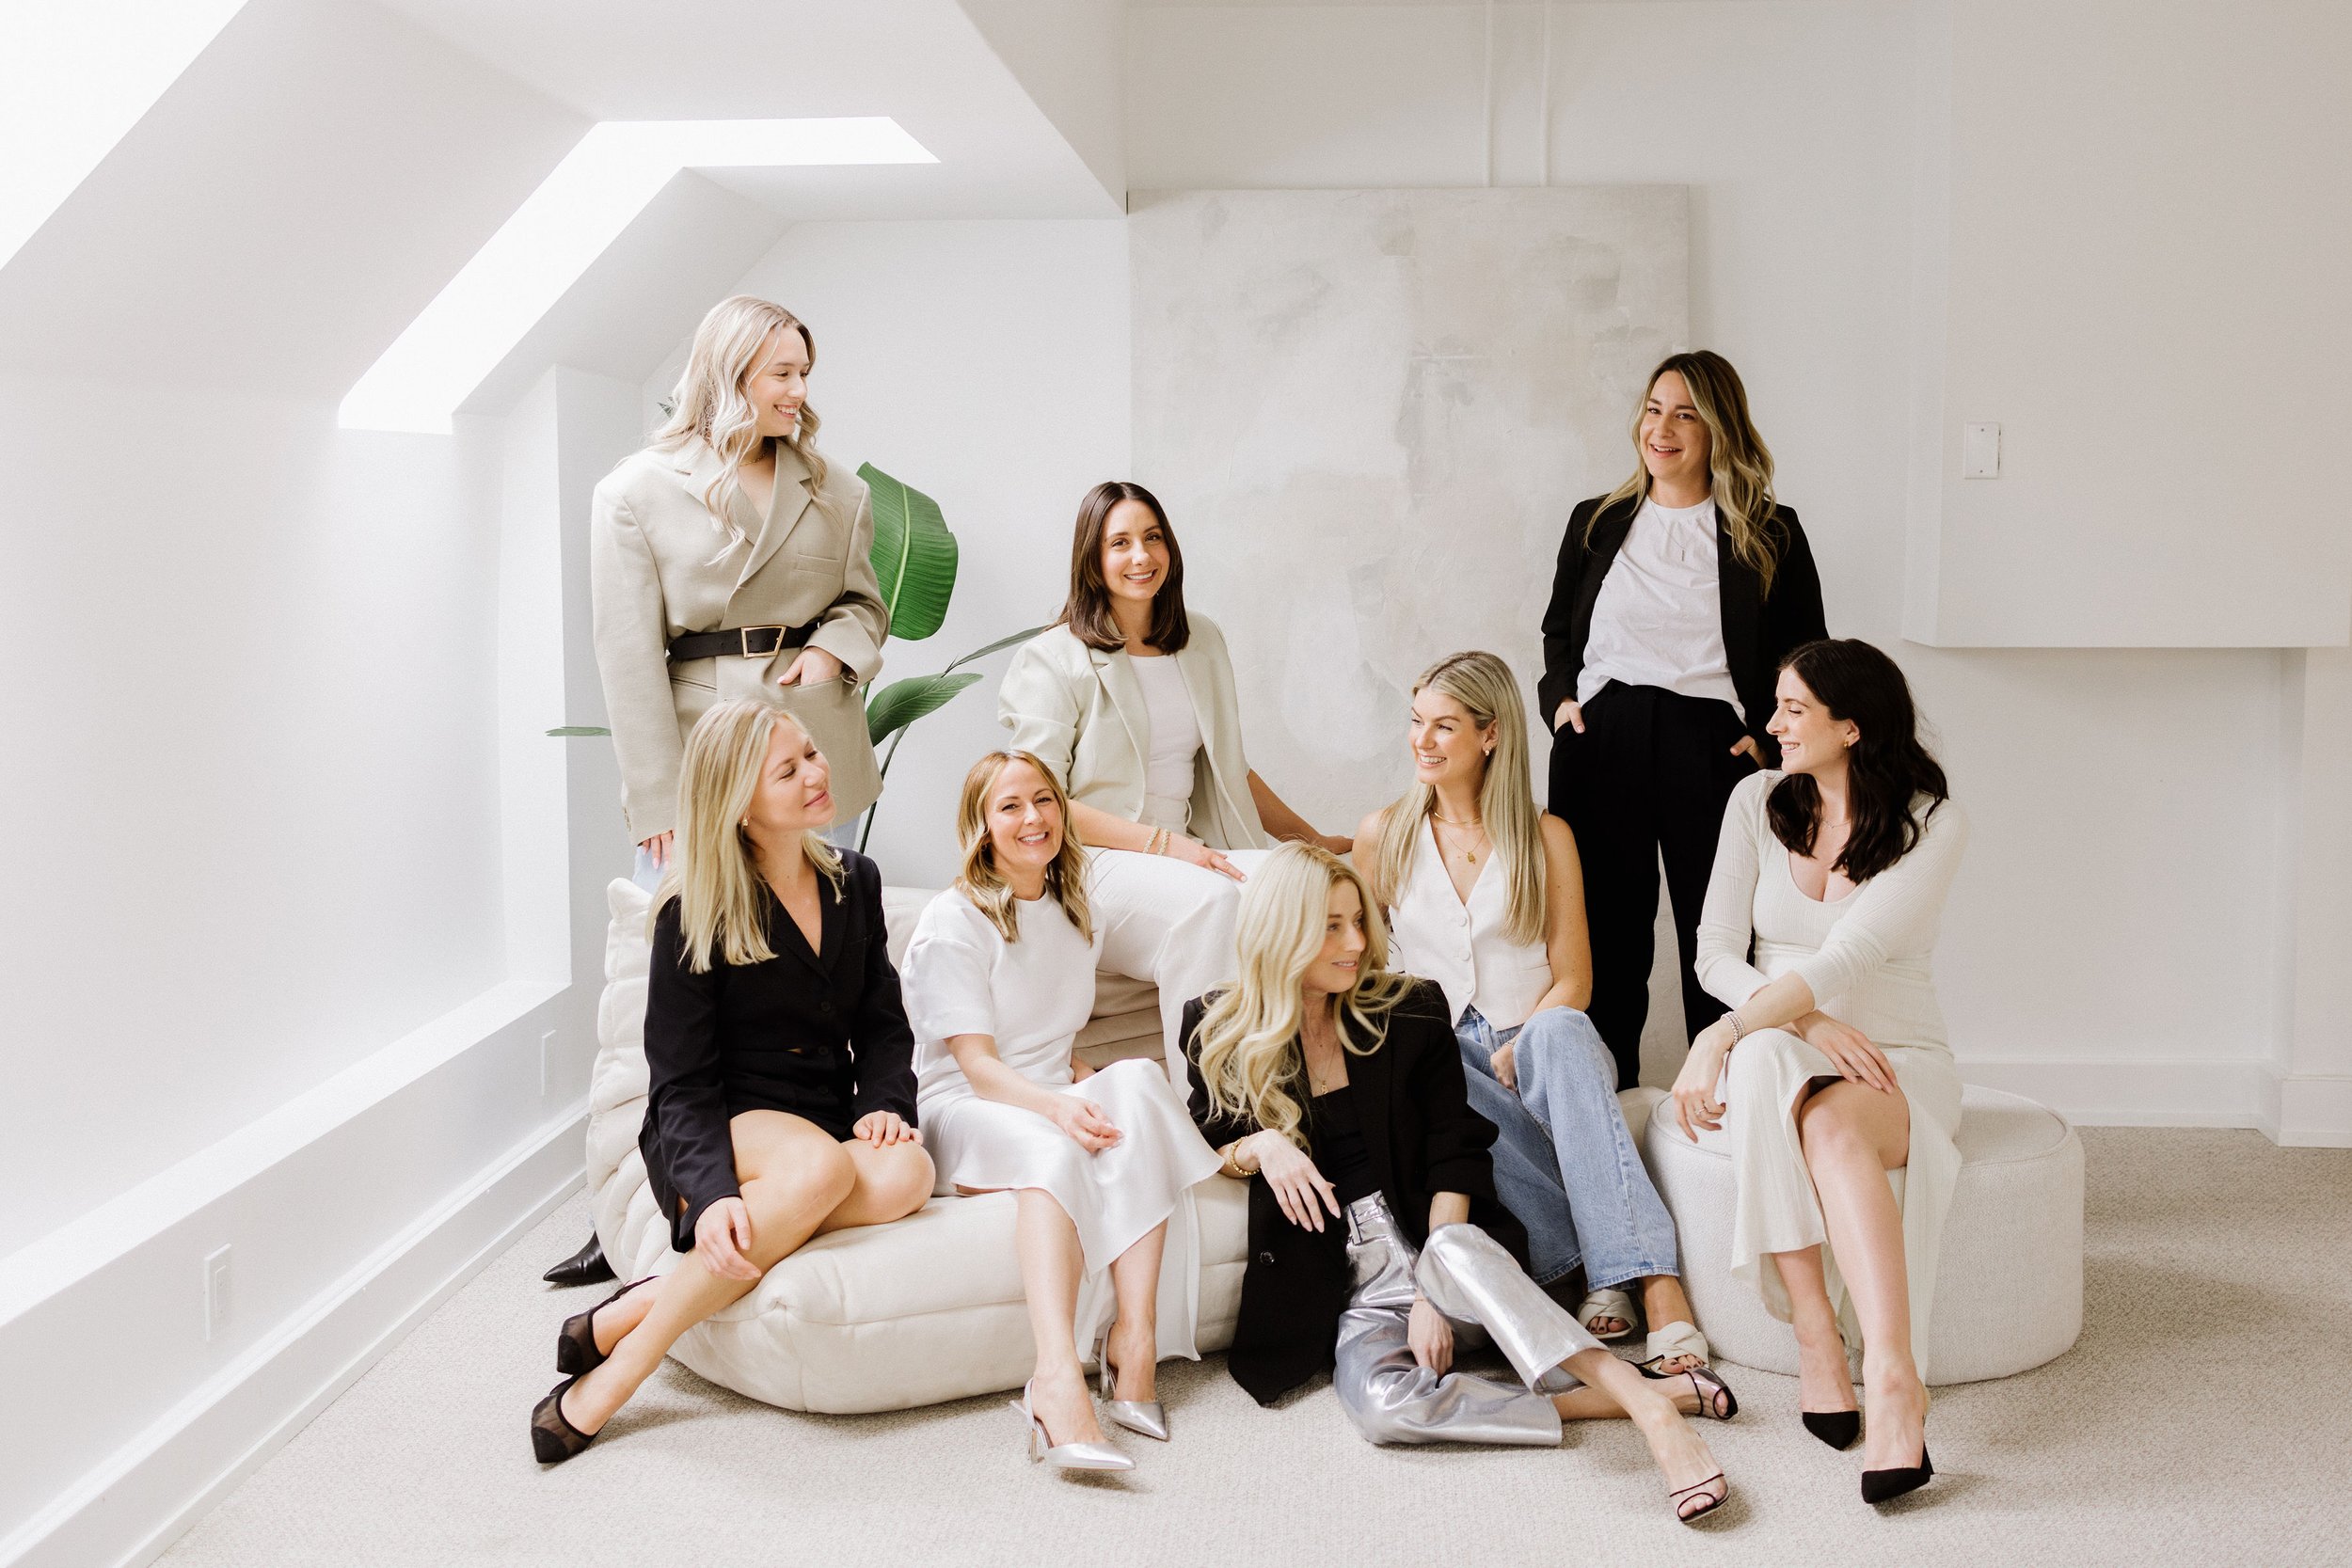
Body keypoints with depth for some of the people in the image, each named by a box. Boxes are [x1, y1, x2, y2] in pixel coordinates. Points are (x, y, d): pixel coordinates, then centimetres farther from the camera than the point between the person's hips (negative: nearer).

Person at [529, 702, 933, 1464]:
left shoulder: (854, 882, 10)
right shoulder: (697, 912, -6)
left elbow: (883, 1026, 14)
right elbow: (682, 1080, -11)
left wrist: (883, 1104, -9)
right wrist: (711, 1192, -28)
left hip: (829, 1123, 5)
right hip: (721, 1131, -5)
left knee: (905, 1172, -32)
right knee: (819, 1166, -40)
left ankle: (640, 1306, -29)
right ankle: (615, 1362, -28)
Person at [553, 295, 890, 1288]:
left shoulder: (834, 492, 10)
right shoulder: (637, 493, -1)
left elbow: (864, 600, 22)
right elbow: (630, 658, -5)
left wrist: (835, 649, -3)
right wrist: (657, 801, -11)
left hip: (812, 747, 3)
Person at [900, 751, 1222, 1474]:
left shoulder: (1072, 910, 17)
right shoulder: (953, 920, -5)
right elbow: (977, 1064, -13)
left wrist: (1087, 1084, -1)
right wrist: (1057, 1107, -33)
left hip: (1052, 1097, 6)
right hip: (965, 1112, -5)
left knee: (1139, 1081, -28)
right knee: (1052, 1148, -39)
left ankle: (1135, 1335, -38)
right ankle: (1058, 1379, -58)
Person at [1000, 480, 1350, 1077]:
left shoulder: (1201, 643, 17)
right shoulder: (1052, 660, -1)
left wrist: (1313, 839, 23)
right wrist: (1163, 844, -17)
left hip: (1189, 851, 5)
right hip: (1091, 865, -5)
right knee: (1210, 901, -35)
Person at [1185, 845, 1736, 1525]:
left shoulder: (1407, 1012, 4)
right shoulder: (1222, 1034, 4)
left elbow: (1454, 1154, -1)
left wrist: (1435, 1288, -15)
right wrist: (1259, 1147, -13)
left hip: (1429, 1246, 0)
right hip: (1348, 1289, 0)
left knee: (1454, 1249, -40)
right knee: (1381, 1405, -35)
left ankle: (1652, 1406, -45)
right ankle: (1597, 1401, -29)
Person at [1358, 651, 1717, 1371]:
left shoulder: (1545, 837, 7)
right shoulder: (1384, 834, 11)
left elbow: (1573, 979, 3)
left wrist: (1515, 1053, -16)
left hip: (1535, 1044, 0)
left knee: (1560, 1030, -39)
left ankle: (1654, 1281, -49)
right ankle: (1598, 1265, -38)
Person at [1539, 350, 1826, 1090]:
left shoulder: (1770, 535, 6)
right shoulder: (1596, 523, 13)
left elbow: (1806, 656, 9)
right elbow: (1558, 627, 22)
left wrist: (1767, 735, -3)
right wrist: (1560, 696, 5)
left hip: (1712, 748, -2)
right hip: (1599, 748, 2)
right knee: (1606, 941, 4)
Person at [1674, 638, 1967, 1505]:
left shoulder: (1931, 823, -7)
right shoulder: (1758, 801, 5)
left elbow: (1847, 957, -20)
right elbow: (1715, 956, 0)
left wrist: (1719, 1037, -28)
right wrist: (1807, 1023, -18)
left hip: (1897, 1061, -2)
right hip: (1778, 1052, 2)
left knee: (1834, 1125, -39)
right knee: (1765, 1061, -37)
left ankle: (1895, 1379, -49)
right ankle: (1817, 1339, -37)